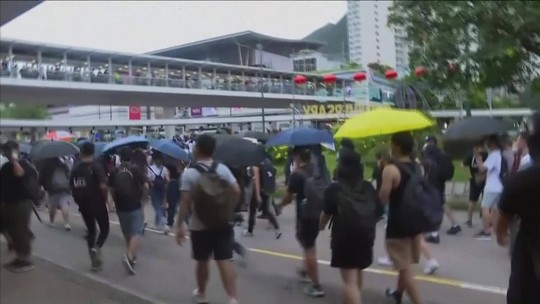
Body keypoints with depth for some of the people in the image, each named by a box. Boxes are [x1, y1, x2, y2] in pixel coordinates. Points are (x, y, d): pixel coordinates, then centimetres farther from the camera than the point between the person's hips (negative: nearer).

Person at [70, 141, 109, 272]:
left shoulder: (75, 168, 4)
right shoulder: (96, 167, -13)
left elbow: (72, 188, 7)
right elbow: (103, 186, -21)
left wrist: (79, 200, 18)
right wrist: (105, 198, -6)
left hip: (83, 205, 5)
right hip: (97, 203, -5)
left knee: (91, 230, 16)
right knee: (105, 229, 10)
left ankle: (95, 261, 17)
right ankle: (97, 248, -18)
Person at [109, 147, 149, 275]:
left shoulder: (115, 172, 3)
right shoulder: (135, 169, -5)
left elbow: (111, 190, 1)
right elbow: (146, 186, -12)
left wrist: (117, 201, 14)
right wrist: (141, 197, 3)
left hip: (121, 207, 4)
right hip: (135, 206, -4)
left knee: (127, 233, 17)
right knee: (135, 233, -4)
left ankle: (132, 256, 28)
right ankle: (129, 256, -24)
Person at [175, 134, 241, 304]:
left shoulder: (189, 173, -12)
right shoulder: (222, 168, -1)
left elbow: (185, 202, -15)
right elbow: (236, 191, -3)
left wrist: (180, 224, -9)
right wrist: (229, 210, 11)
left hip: (200, 226, -2)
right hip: (223, 223, 2)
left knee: (202, 261, 15)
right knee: (225, 261, 1)